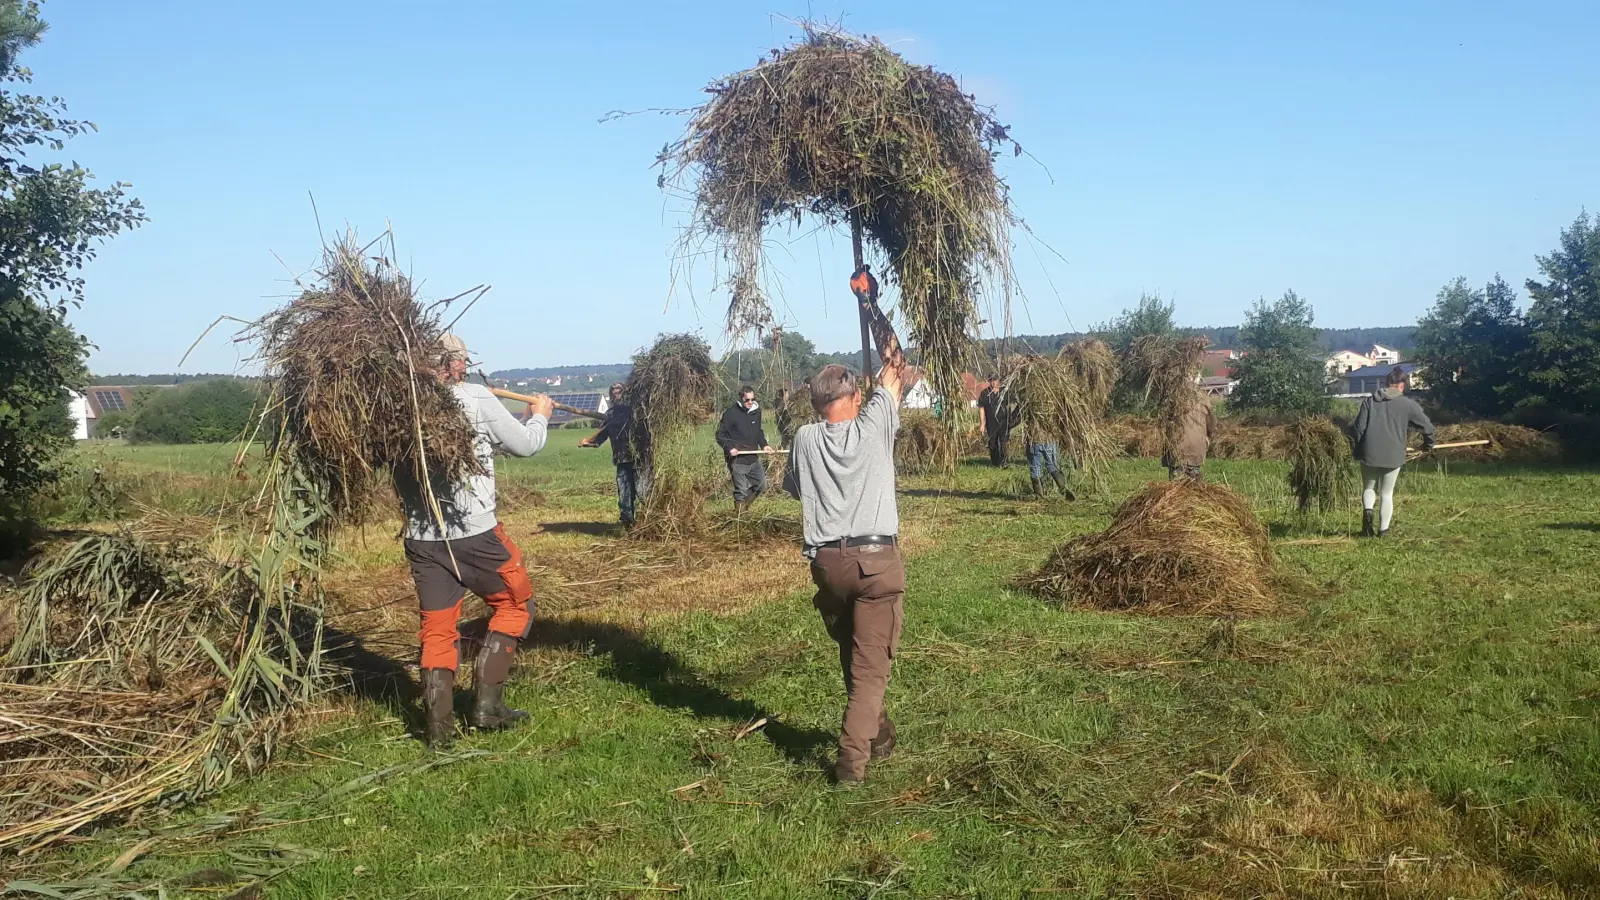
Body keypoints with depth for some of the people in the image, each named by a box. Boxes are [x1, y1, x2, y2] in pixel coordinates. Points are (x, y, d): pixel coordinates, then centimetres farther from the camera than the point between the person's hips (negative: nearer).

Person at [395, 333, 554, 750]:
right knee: (515, 604, 17)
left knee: (437, 629, 13)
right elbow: (525, 445, 2)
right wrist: (539, 416, 22)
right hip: (475, 532, -4)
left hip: (421, 538, 4)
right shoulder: (476, 398, -8)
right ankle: (487, 703, 11)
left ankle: (439, 729, 11)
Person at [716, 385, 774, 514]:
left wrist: (764, 444, 4)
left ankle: (744, 506, 32)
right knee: (741, 491, -1)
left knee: (761, 485, 14)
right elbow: (720, 435, -9)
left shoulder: (756, 411, 6)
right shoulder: (731, 413, -14)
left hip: (754, 459, 7)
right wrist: (729, 448, -23)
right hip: (738, 461, -7)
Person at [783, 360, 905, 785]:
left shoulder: (805, 439, 2)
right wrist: (890, 365, 38)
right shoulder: (872, 428, -3)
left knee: (852, 656, 20)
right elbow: (889, 386, 18)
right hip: (876, 559, -3)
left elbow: (792, 488, 20)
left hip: (826, 562, 3)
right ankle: (853, 755, -11)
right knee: (871, 663, -2)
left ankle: (878, 734, 34)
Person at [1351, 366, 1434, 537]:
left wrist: (1359, 447, 14)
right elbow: (1427, 426, 6)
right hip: (1393, 455, -1)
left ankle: (1367, 511, -11)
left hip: (1369, 453, 1)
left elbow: (1358, 428, -2)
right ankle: (1383, 530, 9)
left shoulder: (1370, 401, 3)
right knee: (1387, 493, 11)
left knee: (1368, 487, 18)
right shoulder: (1407, 404, 0)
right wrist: (1428, 444, 25)